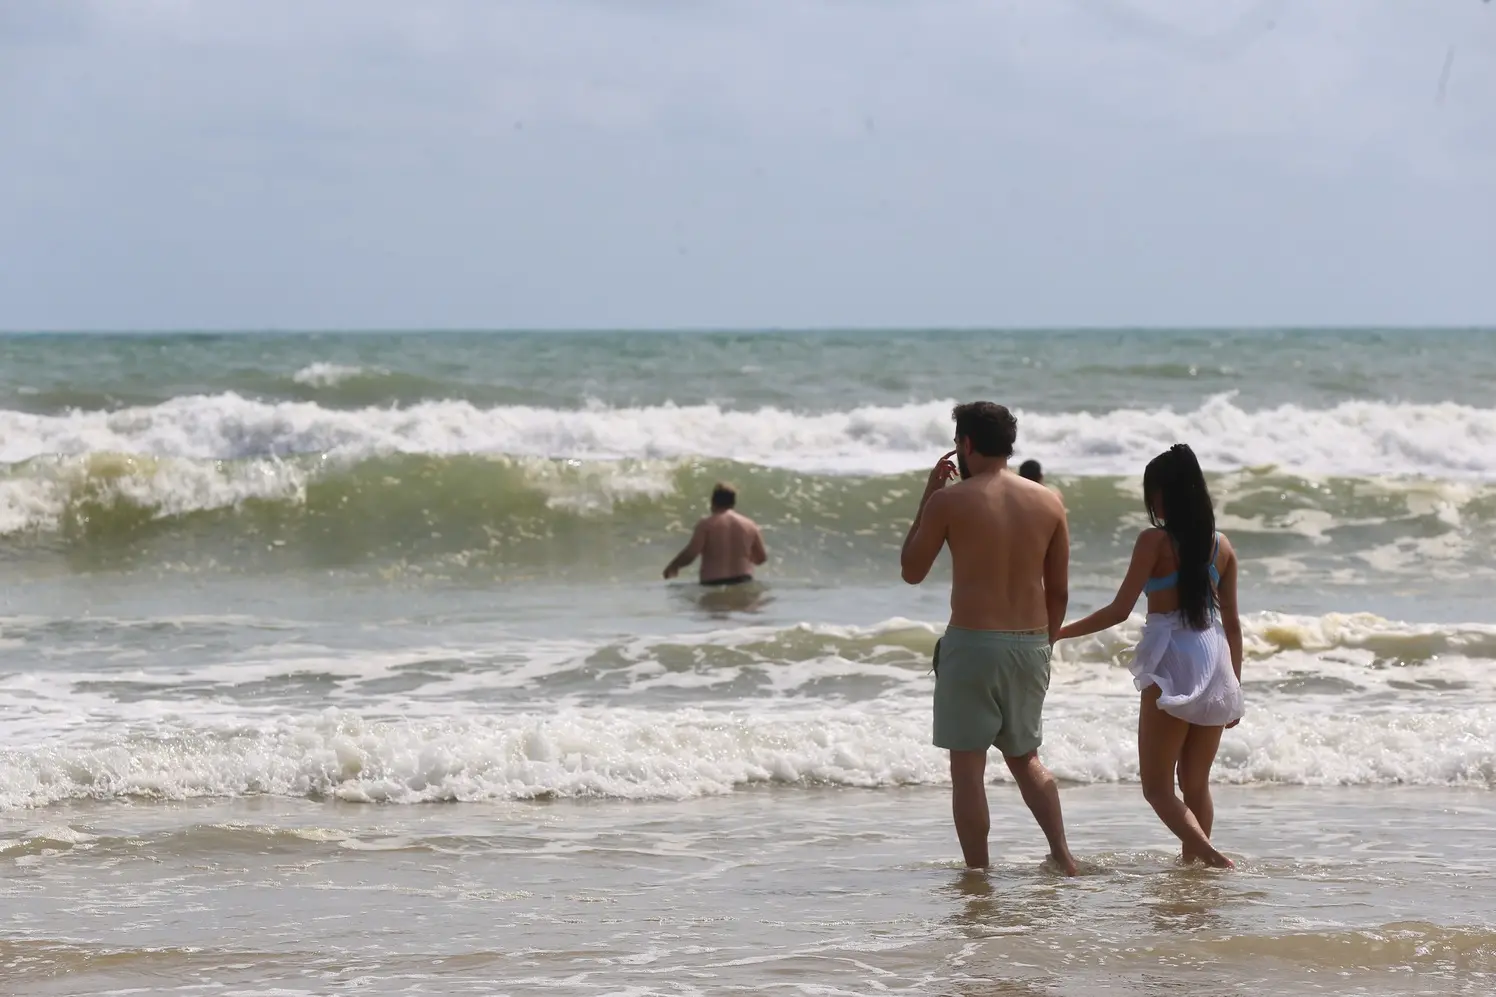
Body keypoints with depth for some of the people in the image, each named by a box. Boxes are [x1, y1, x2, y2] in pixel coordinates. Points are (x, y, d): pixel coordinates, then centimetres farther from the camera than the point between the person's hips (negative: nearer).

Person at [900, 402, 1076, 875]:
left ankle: (977, 874, 1)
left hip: (972, 642, -5)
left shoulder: (949, 501, -8)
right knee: (1025, 757, 20)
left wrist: (927, 498, 10)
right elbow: (1059, 591, 8)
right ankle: (1063, 857, 9)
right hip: (1031, 644, 5)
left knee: (967, 764, 3)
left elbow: (911, 570, 5)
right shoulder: (1048, 502, 4)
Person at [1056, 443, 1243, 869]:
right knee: (1197, 784, 16)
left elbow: (1119, 610, -10)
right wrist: (1235, 687, 19)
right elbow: (1232, 623, 11)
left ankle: (1208, 854, -20)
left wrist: (1060, 632, 0)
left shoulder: (1155, 541, -8)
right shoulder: (1222, 546, 7)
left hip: (1171, 665, -6)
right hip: (1215, 663, 6)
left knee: (1157, 786, 0)